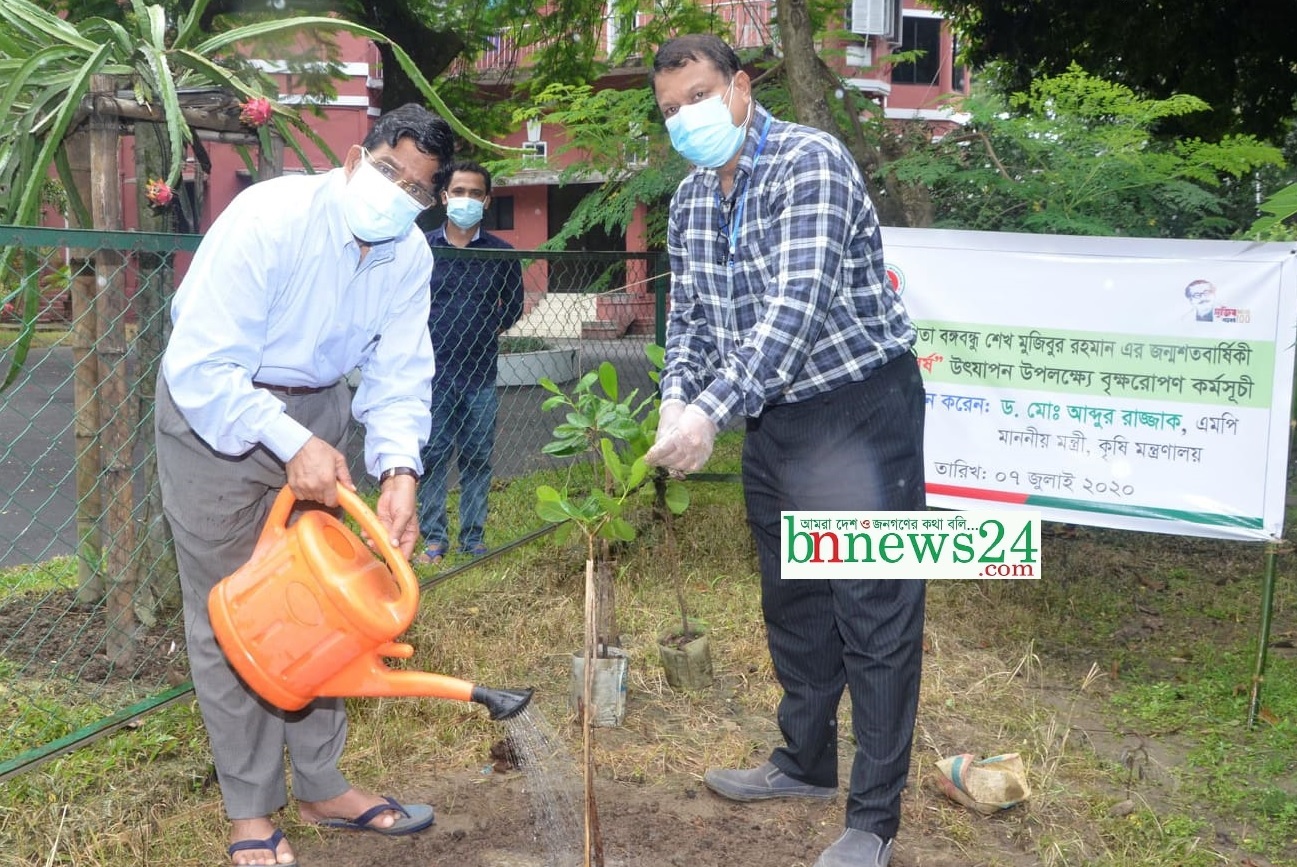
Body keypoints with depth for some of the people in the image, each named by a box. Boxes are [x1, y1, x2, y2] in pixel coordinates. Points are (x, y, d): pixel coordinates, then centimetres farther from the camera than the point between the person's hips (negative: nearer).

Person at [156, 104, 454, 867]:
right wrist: (290, 444, -38)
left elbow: (400, 374, -8)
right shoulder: (268, 219, -28)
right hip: (215, 409, -6)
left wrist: (399, 469, -25)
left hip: (317, 411, 6)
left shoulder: (409, 256, -8)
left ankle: (322, 785, 27)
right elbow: (201, 367, -31)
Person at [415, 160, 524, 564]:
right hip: (433, 369, -1)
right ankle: (433, 539, 11)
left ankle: (474, 539, 16)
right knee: (432, 455, 2)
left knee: (477, 457, 7)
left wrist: (489, 329, 5)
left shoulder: (501, 254, 5)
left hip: (481, 372, 1)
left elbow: (513, 306, 17)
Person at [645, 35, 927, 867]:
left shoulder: (811, 162, -18)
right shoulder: (690, 202, 7)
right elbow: (690, 319, 11)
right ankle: (806, 762, 35)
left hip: (859, 407, -8)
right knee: (791, 601, 17)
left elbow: (797, 306, -29)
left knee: (874, 611, -4)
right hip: (774, 419, 8)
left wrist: (711, 411, -34)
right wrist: (676, 404, -9)